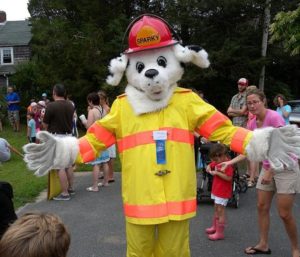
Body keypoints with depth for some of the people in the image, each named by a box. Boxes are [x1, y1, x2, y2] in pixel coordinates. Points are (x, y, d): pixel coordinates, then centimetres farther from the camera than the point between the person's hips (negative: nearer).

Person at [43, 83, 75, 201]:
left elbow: (45, 125, -8)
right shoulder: (70, 106, 3)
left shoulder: (51, 106, -15)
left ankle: (65, 193, 0)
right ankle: (70, 188, 29)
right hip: (68, 136, 7)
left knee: (60, 166, -3)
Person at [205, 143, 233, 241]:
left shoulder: (228, 164, -21)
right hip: (216, 190, 9)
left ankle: (220, 233, 1)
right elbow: (210, 165, 19)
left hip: (223, 192, -9)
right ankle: (214, 226, 37)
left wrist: (217, 173, -28)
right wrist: (209, 168, -4)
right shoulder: (217, 162, 4)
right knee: (216, 209, 21)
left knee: (220, 211, -5)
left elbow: (229, 178, -28)